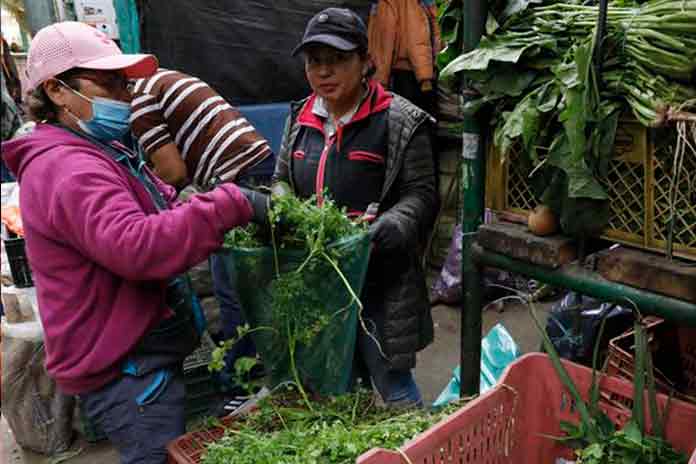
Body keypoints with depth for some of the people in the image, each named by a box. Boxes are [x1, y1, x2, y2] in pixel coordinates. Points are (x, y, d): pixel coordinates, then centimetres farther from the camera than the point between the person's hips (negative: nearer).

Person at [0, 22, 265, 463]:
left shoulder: (102, 154, 15)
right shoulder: (67, 168, -21)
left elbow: (162, 214, 18)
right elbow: (136, 246, -36)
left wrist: (234, 204, 0)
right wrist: (232, 204, -34)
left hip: (137, 355, 11)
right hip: (125, 367, -11)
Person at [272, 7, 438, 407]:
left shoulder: (400, 121, -10)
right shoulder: (300, 118, 8)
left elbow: (421, 194, -7)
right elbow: (281, 178, 18)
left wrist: (392, 225, -27)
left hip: (379, 281, -6)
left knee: (394, 388, 5)